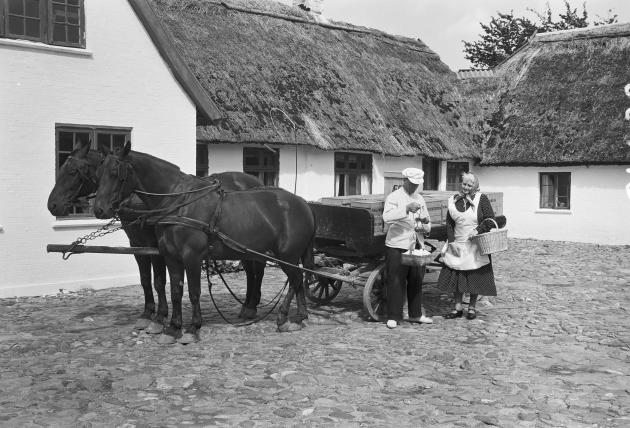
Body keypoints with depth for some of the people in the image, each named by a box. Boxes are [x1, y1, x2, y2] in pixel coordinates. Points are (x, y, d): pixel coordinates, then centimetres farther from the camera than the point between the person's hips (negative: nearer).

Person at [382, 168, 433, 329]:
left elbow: (428, 226, 21)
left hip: (417, 246, 6)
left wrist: (425, 224, -3)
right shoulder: (393, 197, -4)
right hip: (397, 246, -6)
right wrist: (406, 209, -32)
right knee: (396, 282, -3)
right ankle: (393, 317, 4)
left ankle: (415, 314, 23)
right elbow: (387, 217, -22)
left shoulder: (419, 199, 16)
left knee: (416, 282, 10)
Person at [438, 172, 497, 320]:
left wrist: (478, 230, -20)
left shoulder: (481, 199, -5)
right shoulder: (454, 200, 5)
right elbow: (449, 223, 7)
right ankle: (458, 308, 14)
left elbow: (490, 219, -6)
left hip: (475, 246, -3)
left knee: (475, 277, 3)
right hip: (457, 245, 3)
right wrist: (452, 242, -3)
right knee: (455, 276, 3)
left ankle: (472, 308, 18)